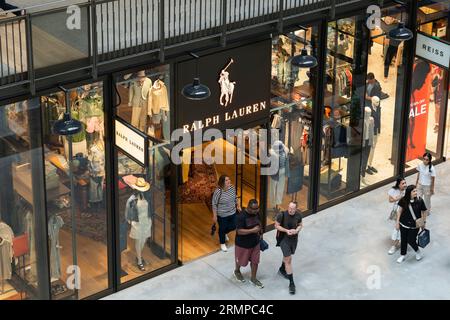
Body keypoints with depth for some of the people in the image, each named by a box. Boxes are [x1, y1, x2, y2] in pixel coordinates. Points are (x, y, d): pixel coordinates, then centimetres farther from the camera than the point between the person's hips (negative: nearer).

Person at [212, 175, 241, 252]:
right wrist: (214, 216, -15)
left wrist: (238, 206, 15)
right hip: (222, 215, -6)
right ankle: (222, 244, 38)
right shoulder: (218, 192, -26)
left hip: (232, 213, 6)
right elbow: (214, 204, -18)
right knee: (222, 228, 14)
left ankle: (224, 233, 54)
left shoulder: (232, 188, -9)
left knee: (233, 226, 20)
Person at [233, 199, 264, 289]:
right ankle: (237, 271, 49)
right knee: (241, 260, 19)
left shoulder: (256, 213, -8)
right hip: (243, 244, -5)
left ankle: (253, 279, 32)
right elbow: (239, 231, -31)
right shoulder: (241, 216, -30)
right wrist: (253, 230, -35)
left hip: (255, 242, 5)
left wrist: (259, 230, 5)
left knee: (255, 261, 14)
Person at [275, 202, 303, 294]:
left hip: (294, 239, 5)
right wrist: (286, 230, -24)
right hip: (284, 239, -4)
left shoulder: (298, 215, -11)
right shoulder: (282, 215, -23)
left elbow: (300, 225, 5)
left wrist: (296, 230, -16)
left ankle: (282, 269, 56)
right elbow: (277, 225, -11)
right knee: (288, 259, -9)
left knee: (287, 255, 26)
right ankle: (291, 283, -6)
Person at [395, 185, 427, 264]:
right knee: (403, 240, 14)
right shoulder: (403, 200, -12)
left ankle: (418, 251, 34)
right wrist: (397, 223, 2)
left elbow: (424, 212, -6)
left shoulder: (419, 201, -17)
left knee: (411, 241, 3)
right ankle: (403, 255, 35)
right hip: (403, 224, 2)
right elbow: (400, 211, -1)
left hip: (414, 225, -2)